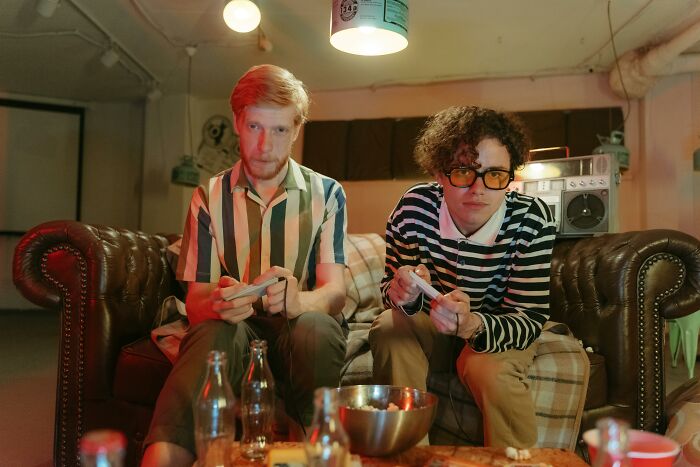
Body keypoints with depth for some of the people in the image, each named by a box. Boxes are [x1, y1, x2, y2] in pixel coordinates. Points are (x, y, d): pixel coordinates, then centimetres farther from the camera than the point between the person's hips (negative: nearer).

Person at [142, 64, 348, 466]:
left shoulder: (326, 194, 3)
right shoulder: (209, 198, 6)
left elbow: (335, 291, -8)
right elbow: (195, 301, -1)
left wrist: (299, 301, -33)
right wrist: (218, 303, -28)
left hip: (301, 331, 0)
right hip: (234, 329, 0)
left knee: (313, 326, -35)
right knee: (215, 330, -34)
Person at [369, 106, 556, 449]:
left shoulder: (531, 219, -25)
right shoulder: (415, 206, -21)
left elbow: (530, 319, -24)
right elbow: (390, 289, -10)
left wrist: (472, 325, -45)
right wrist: (403, 294, -36)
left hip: (499, 331, -1)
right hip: (430, 324, 2)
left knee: (491, 371, -32)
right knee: (390, 328, -27)